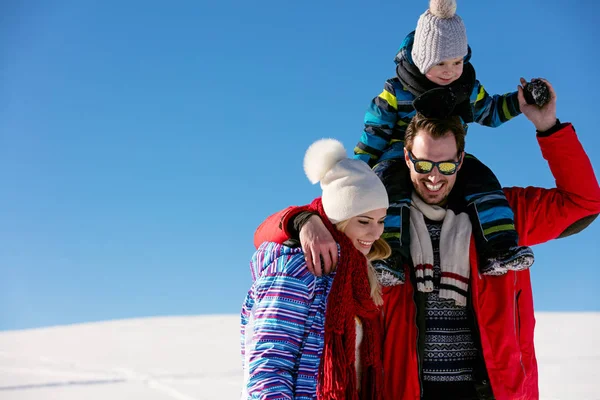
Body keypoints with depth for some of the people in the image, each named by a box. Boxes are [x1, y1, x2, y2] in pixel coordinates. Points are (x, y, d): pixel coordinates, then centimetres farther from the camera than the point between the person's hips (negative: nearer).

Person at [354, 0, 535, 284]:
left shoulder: (469, 89, 3)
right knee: (389, 184, -35)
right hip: (399, 157, -3)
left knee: (481, 178, -23)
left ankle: (498, 250, -28)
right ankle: (388, 258, -44)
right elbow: (374, 133, -1)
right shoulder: (396, 92, -8)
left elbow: (489, 112, 22)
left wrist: (519, 101, 7)